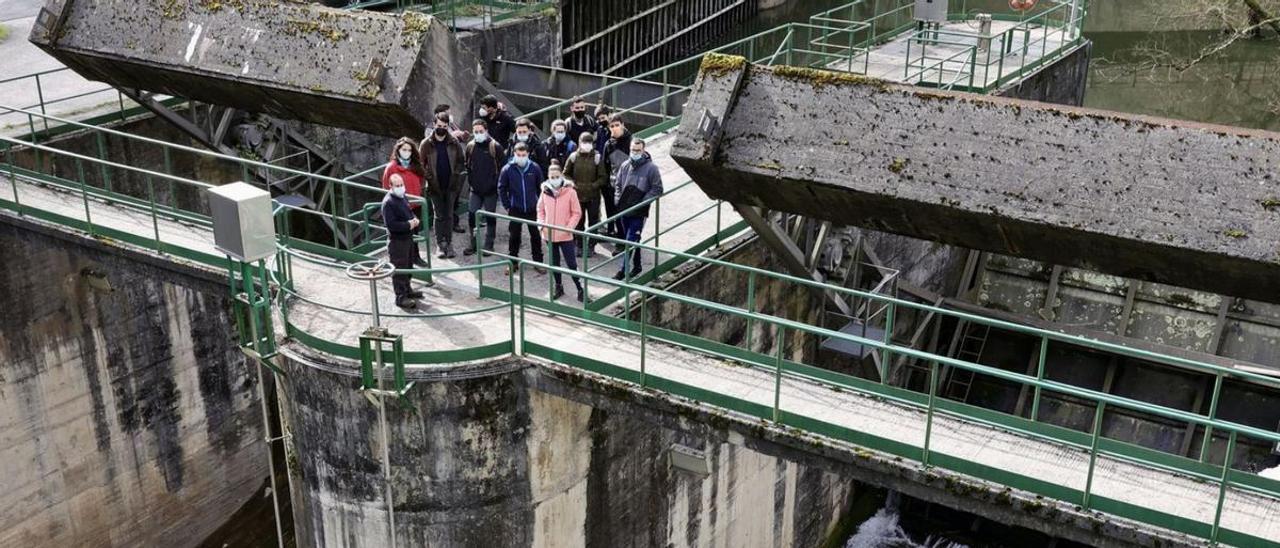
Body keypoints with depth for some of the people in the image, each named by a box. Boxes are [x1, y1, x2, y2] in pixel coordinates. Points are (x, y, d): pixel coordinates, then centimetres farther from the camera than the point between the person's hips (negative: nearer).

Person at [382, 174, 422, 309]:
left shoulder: (403, 197, 7)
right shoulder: (388, 202, -21)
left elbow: (409, 212, 22)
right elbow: (390, 224, -26)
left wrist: (415, 220, 0)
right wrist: (408, 225, -23)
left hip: (408, 237, 9)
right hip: (397, 240, -9)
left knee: (408, 266, 22)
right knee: (399, 269, -3)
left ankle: (407, 290, 38)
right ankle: (401, 297, 4)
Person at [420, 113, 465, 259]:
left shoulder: (454, 143, -1)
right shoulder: (426, 144, -4)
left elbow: (460, 161, 4)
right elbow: (422, 164, -1)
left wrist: (456, 176, -7)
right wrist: (429, 177, -9)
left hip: (450, 186, 1)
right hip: (435, 186, -1)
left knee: (449, 215, 6)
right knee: (439, 216, 4)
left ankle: (449, 243, 13)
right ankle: (440, 244, 10)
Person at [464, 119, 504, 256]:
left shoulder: (495, 147, -8)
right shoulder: (470, 146, 4)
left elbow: (501, 168, -7)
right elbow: (468, 166, 12)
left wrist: (494, 183, -10)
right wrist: (472, 180, 3)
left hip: (491, 190, -3)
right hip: (475, 189, 3)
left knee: (490, 217, 5)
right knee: (471, 215, 1)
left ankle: (489, 245, 15)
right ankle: (472, 244, 13)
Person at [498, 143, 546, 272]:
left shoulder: (535, 168, -6)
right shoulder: (507, 169, -7)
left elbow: (541, 186, 5)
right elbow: (501, 188, 1)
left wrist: (540, 203, 2)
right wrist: (507, 206, -2)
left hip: (533, 208, 0)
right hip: (515, 209, 0)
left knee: (536, 235, 6)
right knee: (514, 236, 8)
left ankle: (538, 262, 18)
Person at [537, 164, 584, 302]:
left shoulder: (570, 191, -11)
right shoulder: (545, 191, 0)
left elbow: (577, 213, -6)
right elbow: (540, 210, 12)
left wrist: (569, 227, -15)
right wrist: (541, 224, -3)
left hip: (565, 235, -4)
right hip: (549, 234, 4)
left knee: (571, 263, -1)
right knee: (554, 263, 16)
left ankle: (580, 288, 10)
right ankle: (558, 287, 30)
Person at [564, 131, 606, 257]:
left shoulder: (597, 157, -5)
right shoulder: (574, 157, -1)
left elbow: (603, 178, -3)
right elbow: (565, 174, 9)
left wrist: (593, 185, -14)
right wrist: (573, 183, -7)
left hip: (593, 196, -1)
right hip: (577, 194, 1)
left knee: (593, 221, 7)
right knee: (579, 221, 10)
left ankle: (591, 246, 18)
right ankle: (579, 245, 22)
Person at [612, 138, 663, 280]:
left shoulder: (651, 168, -10)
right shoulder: (625, 165, 6)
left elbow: (657, 189, -10)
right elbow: (618, 184, 18)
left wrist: (642, 203, -15)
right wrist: (618, 199, 5)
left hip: (639, 212, -6)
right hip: (625, 210, 6)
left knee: (630, 241, -8)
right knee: (633, 240, 17)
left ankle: (622, 270, -7)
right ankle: (636, 266, 29)